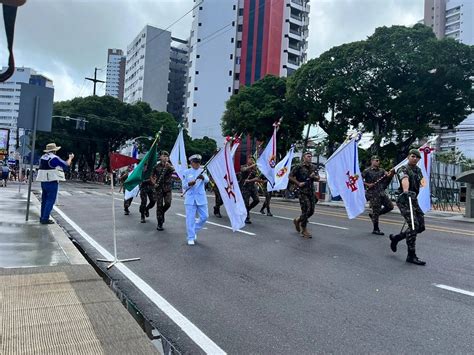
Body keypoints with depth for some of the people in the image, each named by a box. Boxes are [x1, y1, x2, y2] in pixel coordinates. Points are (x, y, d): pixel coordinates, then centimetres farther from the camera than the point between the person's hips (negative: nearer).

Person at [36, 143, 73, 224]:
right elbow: (66, 165, -6)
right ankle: (45, 219, -7)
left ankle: (42, 217, 22)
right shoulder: (55, 158, -13)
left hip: (43, 181, 8)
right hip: (52, 181, -8)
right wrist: (70, 158, 11)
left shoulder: (42, 157, 11)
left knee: (44, 200, 16)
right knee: (50, 200, -4)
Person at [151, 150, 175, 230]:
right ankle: (159, 224, 7)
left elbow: (175, 170, -20)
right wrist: (154, 182, 1)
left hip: (167, 188, 0)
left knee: (168, 203, -12)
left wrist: (169, 167, -37)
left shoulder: (170, 166, 2)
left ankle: (162, 212, 23)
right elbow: (152, 175, 16)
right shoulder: (157, 166, 3)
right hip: (159, 188, 0)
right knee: (159, 205, 0)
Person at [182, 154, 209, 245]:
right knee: (190, 218, -3)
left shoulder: (202, 171, 6)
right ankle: (191, 238, 8)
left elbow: (207, 180, -15)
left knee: (204, 216, 4)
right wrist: (189, 184, -20)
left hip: (201, 198, 2)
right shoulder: (186, 172, 3)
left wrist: (203, 177, -38)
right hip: (190, 198, -2)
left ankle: (194, 230, 27)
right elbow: (184, 186, 2)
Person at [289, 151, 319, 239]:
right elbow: (290, 176, -3)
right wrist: (298, 183, -11)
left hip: (311, 191, 6)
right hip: (303, 191, -6)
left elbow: (318, 178, 15)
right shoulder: (299, 167, -4)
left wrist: (314, 177, -7)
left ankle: (297, 220, 32)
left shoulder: (313, 167, 13)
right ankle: (304, 230, 7)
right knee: (306, 210, -7)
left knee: (311, 211, 7)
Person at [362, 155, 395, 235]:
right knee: (376, 210, -3)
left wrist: (391, 173, -24)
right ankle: (376, 229, 10)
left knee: (390, 206, 4)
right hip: (373, 193, -6)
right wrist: (367, 184, -14)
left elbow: (388, 175, -3)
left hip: (382, 192, 6)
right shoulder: (367, 171, -4)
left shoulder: (381, 170, 12)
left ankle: (373, 215, 21)